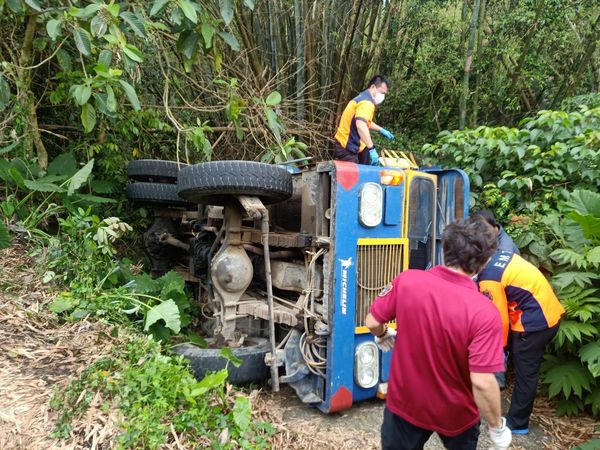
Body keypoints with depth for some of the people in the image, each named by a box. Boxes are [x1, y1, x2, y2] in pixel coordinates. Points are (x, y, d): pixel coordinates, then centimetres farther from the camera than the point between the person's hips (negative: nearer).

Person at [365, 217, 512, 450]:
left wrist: (383, 336, 14)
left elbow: (373, 323, -9)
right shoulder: (484, 313, -29)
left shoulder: (406, 280, -21)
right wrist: (497, 427, -10)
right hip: (455, 414, 0)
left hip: (404, 402, 1)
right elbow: (482, 383, -28)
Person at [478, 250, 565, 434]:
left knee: (525, 374, 6)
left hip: (535, 323, -9)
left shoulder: (488, 280, -21)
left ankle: (517, 423, 21)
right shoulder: (498, 255, 3)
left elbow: (500, 320, -14)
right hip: (550, 313, 9)